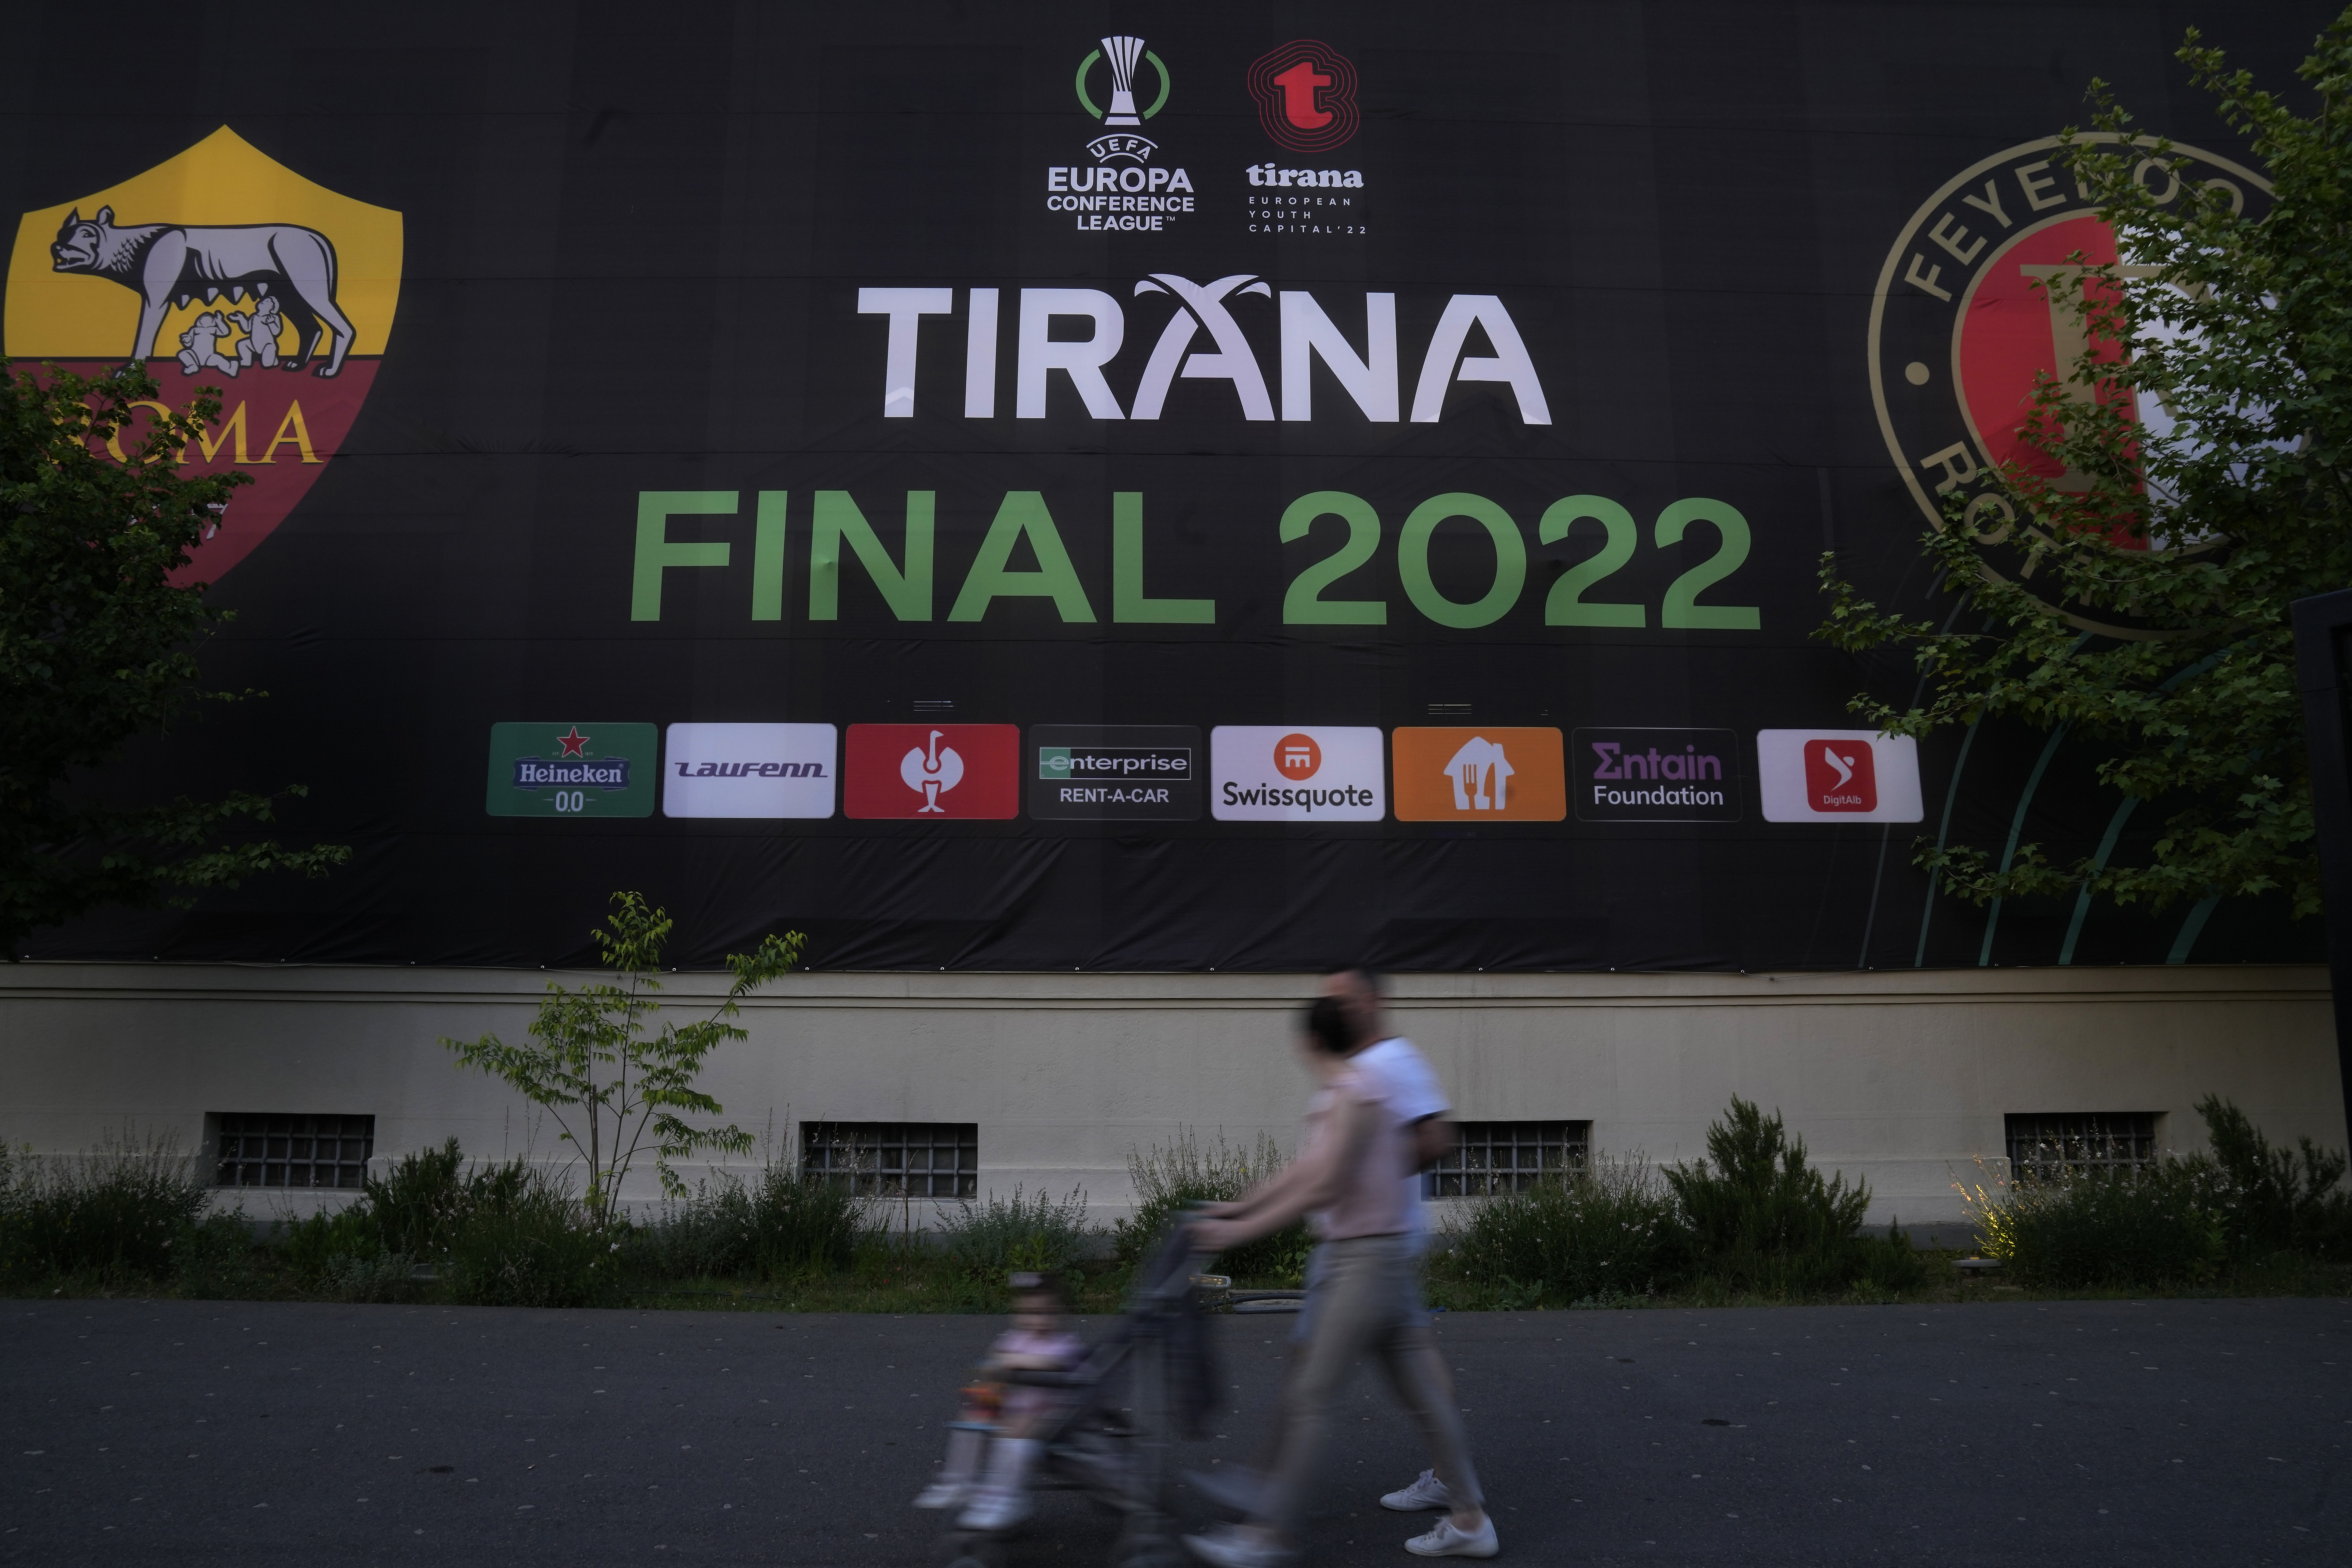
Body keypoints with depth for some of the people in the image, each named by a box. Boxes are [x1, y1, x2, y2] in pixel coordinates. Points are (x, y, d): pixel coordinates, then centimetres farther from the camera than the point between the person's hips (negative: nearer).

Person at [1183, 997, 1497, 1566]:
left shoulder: (1355, 1094, -17)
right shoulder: (1340, 1096, 12)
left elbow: (1322, 1186, -21)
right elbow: (1305, 1169, 18)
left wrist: (1239, 1232, -18)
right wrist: (1238, 1206, 19)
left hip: (1367, 1259, -10)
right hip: (1357, 1258, 10)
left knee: (1309, 1395, -7)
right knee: (1420, 1391, 14)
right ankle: (1469, 1519, 22)